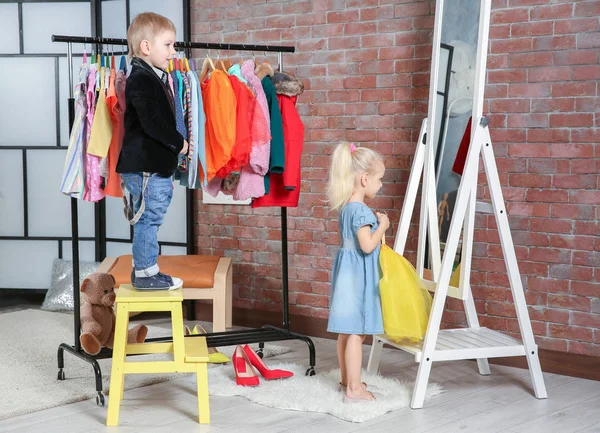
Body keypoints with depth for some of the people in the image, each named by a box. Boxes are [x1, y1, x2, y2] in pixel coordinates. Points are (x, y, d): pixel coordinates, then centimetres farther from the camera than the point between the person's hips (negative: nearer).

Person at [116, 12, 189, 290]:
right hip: (144, 166, -10)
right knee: (149, 218, -4)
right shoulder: (141, 79, -16)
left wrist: (174, 147, 15)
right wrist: (179, 143, -13)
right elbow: (152, 123, -24)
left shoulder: (155, 78, 16)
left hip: (156, 164, 10)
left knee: (148, 219, 15)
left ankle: (142, 269, 24)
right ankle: (146, 274, 4)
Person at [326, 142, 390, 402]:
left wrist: (375, 223, 12)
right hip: (358, 278, -10)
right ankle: (354, 388, -1)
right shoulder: (361, 211, -20)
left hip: (349, 274, 10)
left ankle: (347, 380, 29)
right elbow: (367, 246, -25)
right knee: (356, 333, -5)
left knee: (347, 331, 17)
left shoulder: (347, 207, 10)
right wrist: (382, 226, -11)